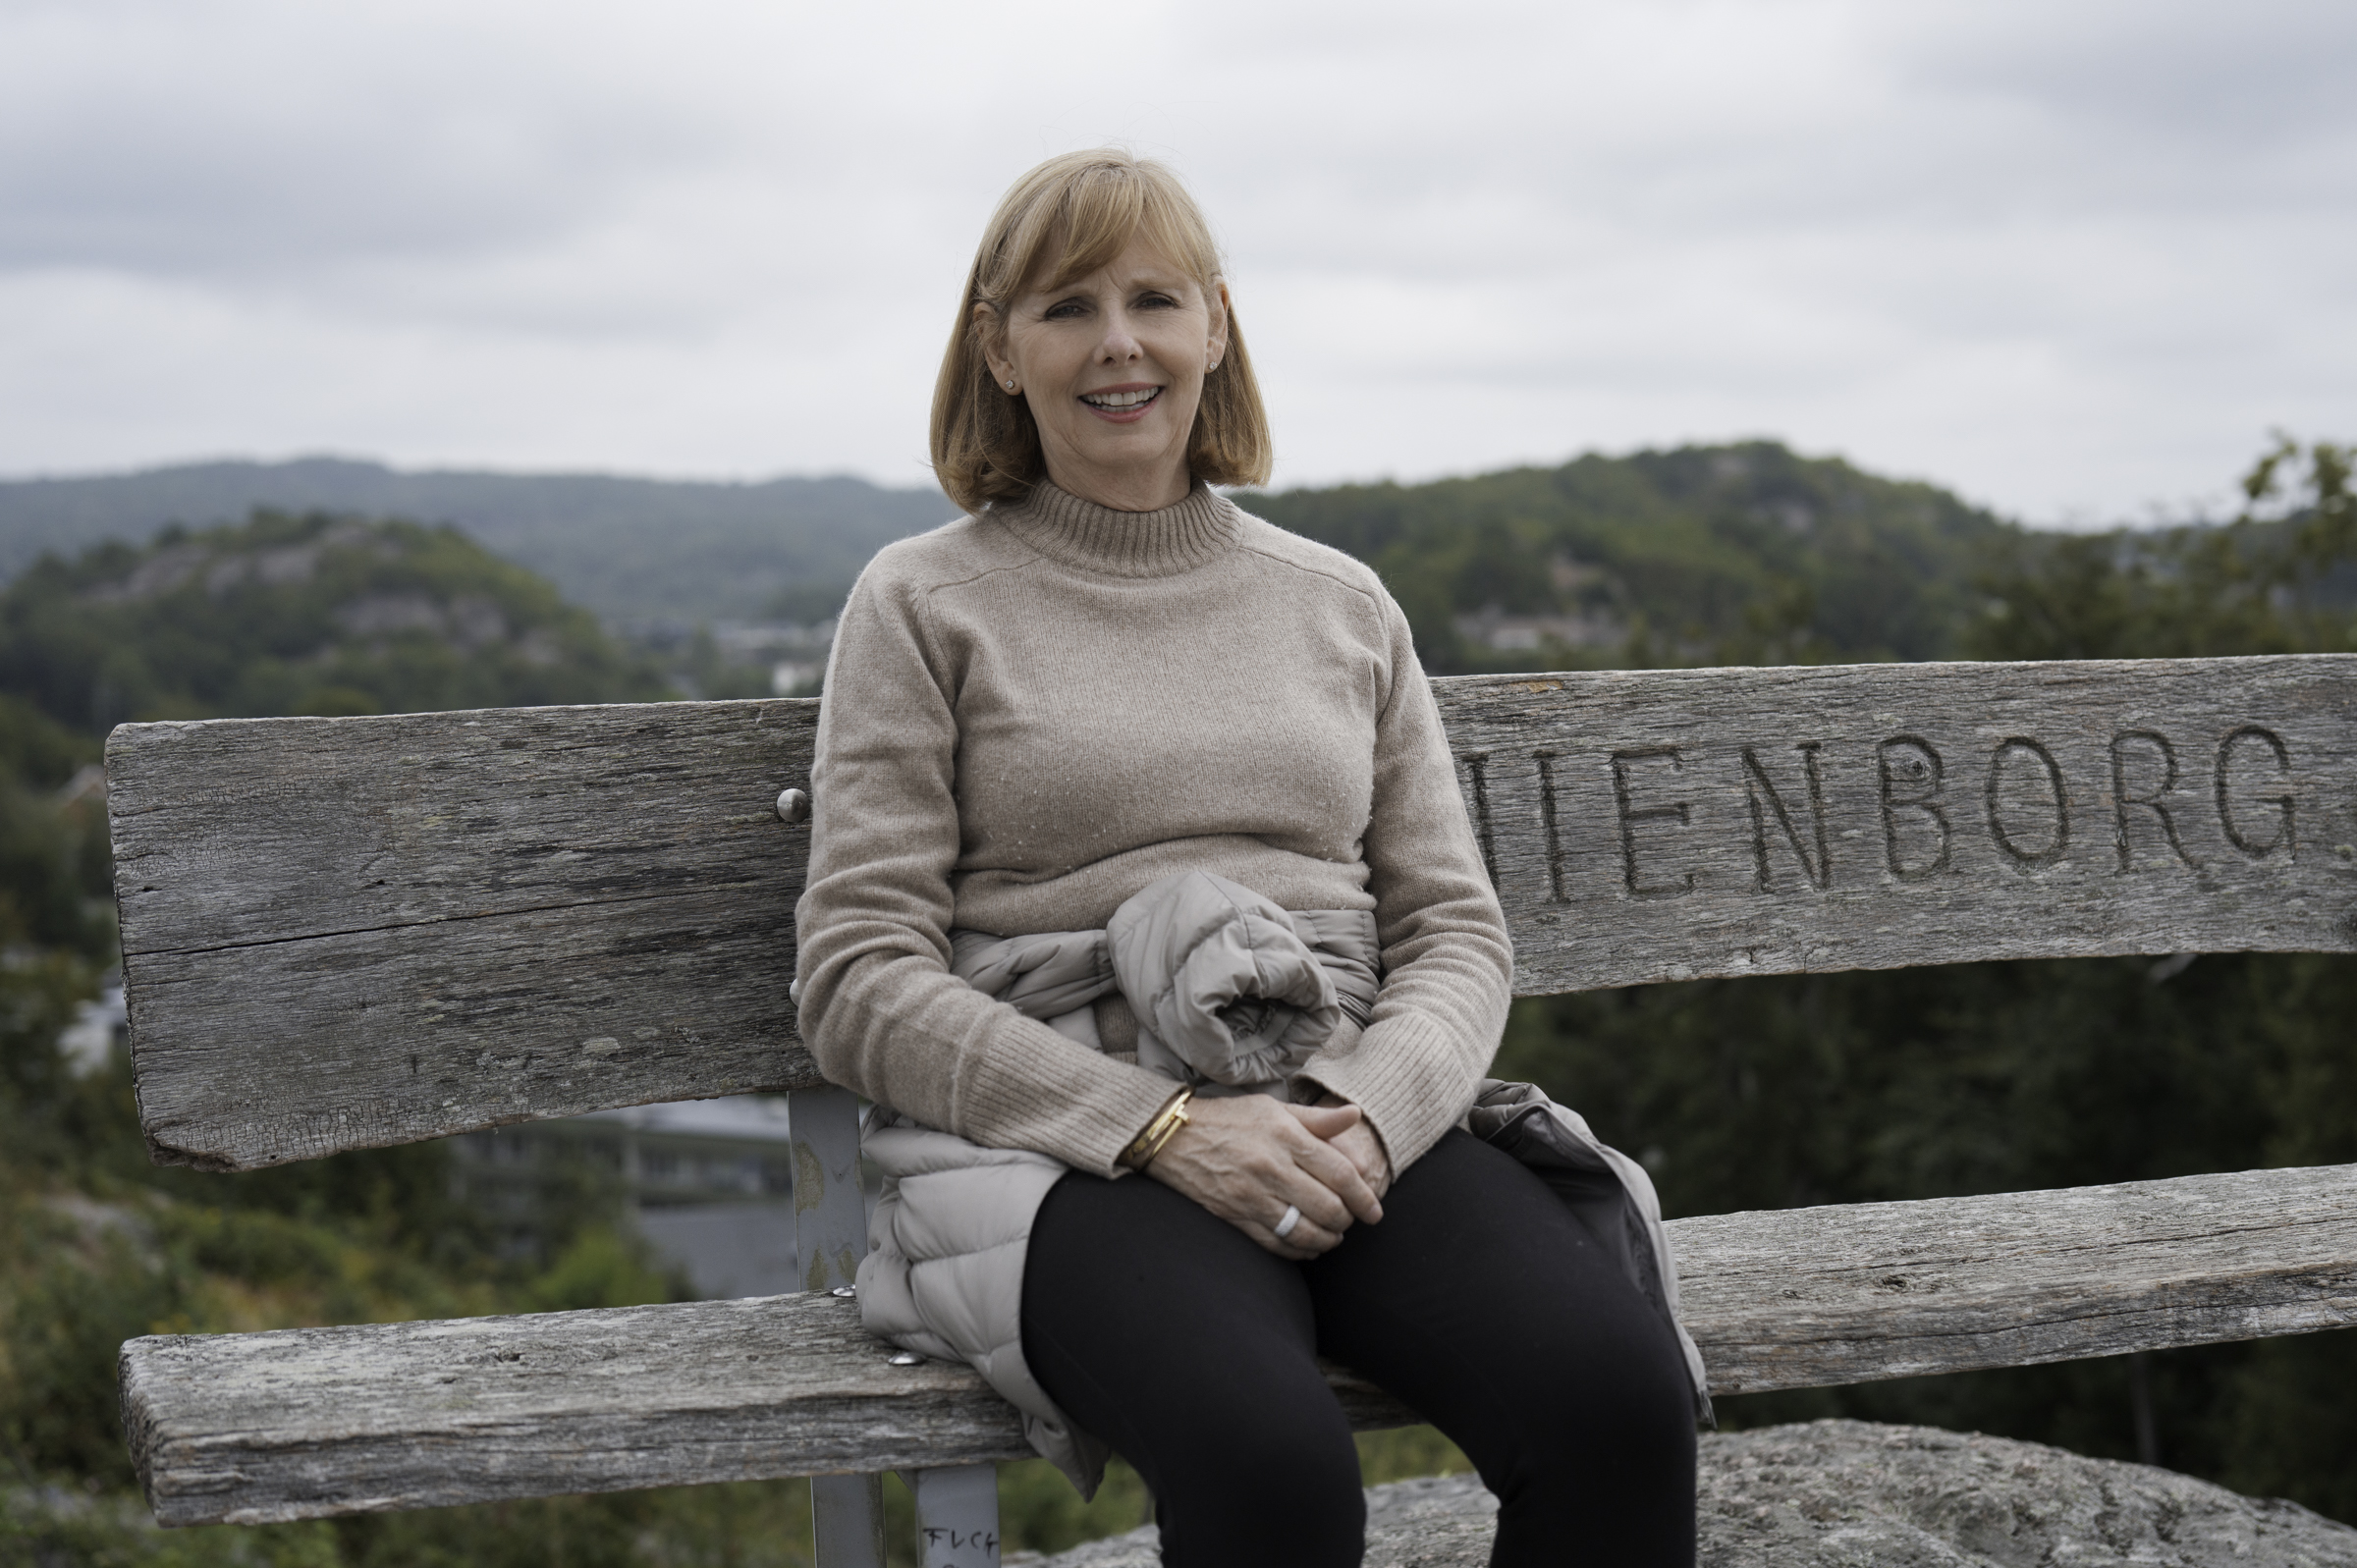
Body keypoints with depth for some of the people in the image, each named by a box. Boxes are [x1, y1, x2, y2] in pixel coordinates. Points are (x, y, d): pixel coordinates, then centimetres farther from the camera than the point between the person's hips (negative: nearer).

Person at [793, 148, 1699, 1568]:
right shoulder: (925, 606, 8)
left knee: (1622, 1396, -27)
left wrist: (1370, 1114, -9)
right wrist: (1167, 1128, -13)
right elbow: (858, 982, -1)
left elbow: (1455, 928, 14)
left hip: (1348, 1124, 4)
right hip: (1065, 1150, -3)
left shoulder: (1342, 604, 19)